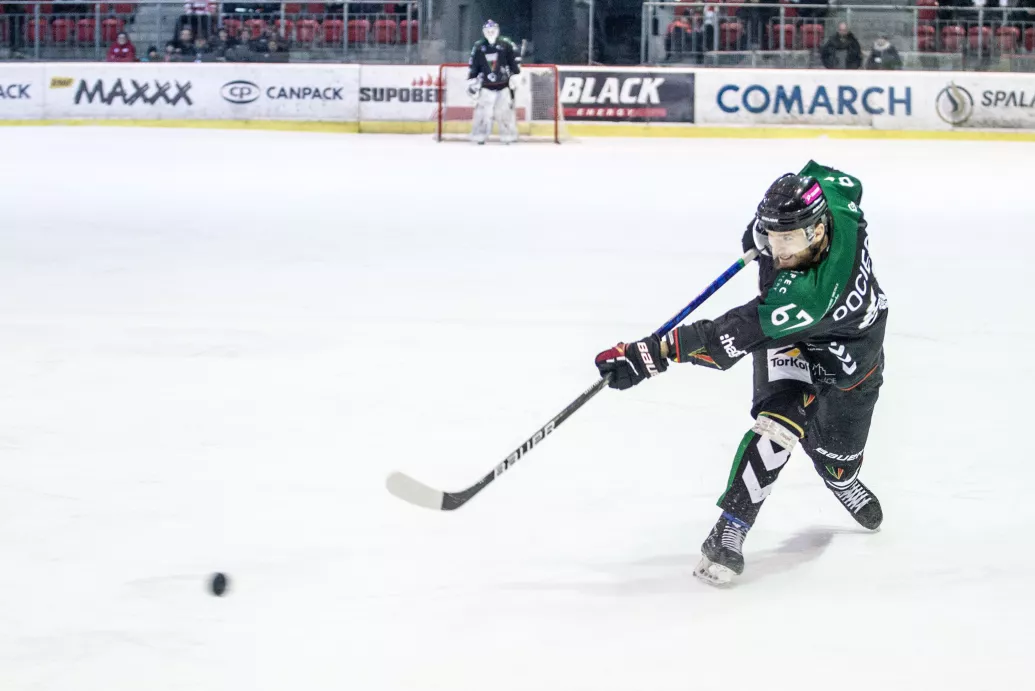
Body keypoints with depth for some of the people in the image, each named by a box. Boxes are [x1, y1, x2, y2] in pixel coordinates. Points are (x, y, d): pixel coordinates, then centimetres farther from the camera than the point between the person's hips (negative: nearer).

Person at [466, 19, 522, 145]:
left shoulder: (506, 44, -3)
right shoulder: (478, 47, 4)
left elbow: (514, 61, -1)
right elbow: (473, 65, 9)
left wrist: (515, 76, -7)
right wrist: (471, 81, 5)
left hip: (504, 84, -2)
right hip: (486, 85, 2)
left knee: (505, 110, -4)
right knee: (483, 110, -4)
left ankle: (508, 135, 5)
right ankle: (479, 136, 3)